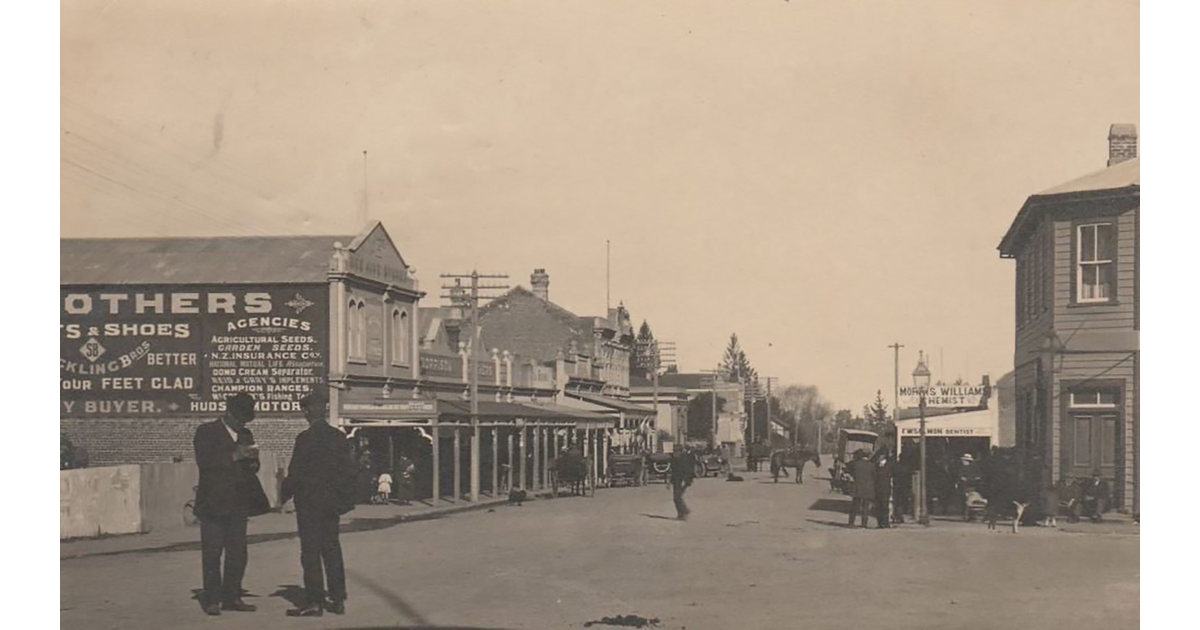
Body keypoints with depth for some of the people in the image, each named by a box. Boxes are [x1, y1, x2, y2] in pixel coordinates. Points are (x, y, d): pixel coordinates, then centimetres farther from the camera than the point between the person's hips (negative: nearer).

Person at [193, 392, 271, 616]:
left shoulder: (246, 435, 16)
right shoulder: (206, 432, -2)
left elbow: (251, 467, 18)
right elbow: (204, 462, -15)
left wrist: (252, 462, -6)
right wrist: (233, 457, -23)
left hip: (238, 503, 6)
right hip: (213, 503, -5)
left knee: (238, 554, 6)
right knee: (212, 554, -1)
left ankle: (231, 597, 13)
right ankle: (211, 599, 5)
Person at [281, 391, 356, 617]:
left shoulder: (305, 438, -14)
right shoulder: (339, 437, 4)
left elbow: (295, 472, -13)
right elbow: (348, 470, 7)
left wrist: (284, 496, -1)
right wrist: (345, 499, 13)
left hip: (309, 502, -6)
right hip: (332, 502, 6)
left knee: (310, 552, -1)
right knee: (332, 549, 11)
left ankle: (314, 602, -1)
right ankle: (338, 600, 13)